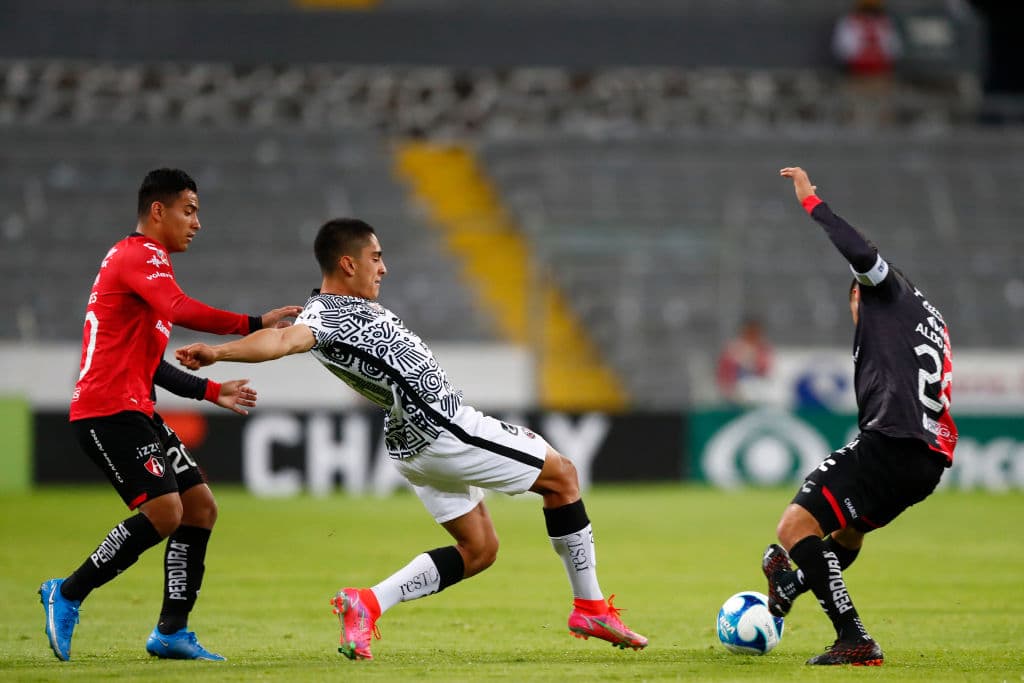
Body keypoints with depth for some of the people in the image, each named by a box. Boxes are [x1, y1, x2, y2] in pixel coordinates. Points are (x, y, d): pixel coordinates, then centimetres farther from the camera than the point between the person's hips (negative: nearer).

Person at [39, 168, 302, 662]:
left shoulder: (141, 260, 24)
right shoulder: (140, 255, -8)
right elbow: (179, 310, -29)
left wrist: (211, 391, 26)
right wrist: (252, 324, -33)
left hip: (134, 410, 11)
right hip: (108, 411, -11)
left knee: (201, 508, 6)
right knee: (164, 511, -20)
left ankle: (171, 631, 7)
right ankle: (67, 595, -8)